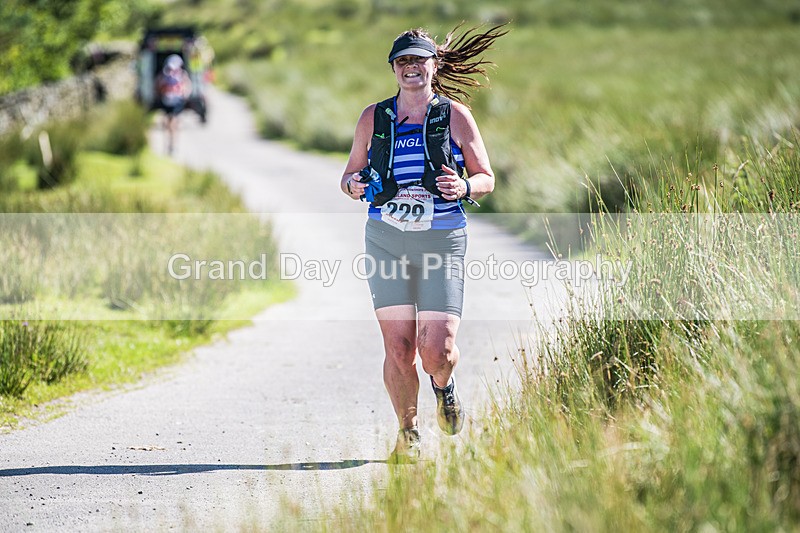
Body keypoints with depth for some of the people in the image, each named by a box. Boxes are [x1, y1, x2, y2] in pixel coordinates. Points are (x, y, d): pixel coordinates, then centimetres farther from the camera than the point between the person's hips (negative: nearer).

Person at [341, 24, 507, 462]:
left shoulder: (455, 115, 4)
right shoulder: (373, 118, 9)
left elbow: (486, 179, 7)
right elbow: (351, 175, 19)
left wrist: (464, 187, -16)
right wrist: (353, 185, -6)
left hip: (442, 238, -2)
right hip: (386, 239, 2)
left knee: (437, 349, -10)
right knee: (398, 345, -4)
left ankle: (444, 389, 26)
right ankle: (407, 433, 13)